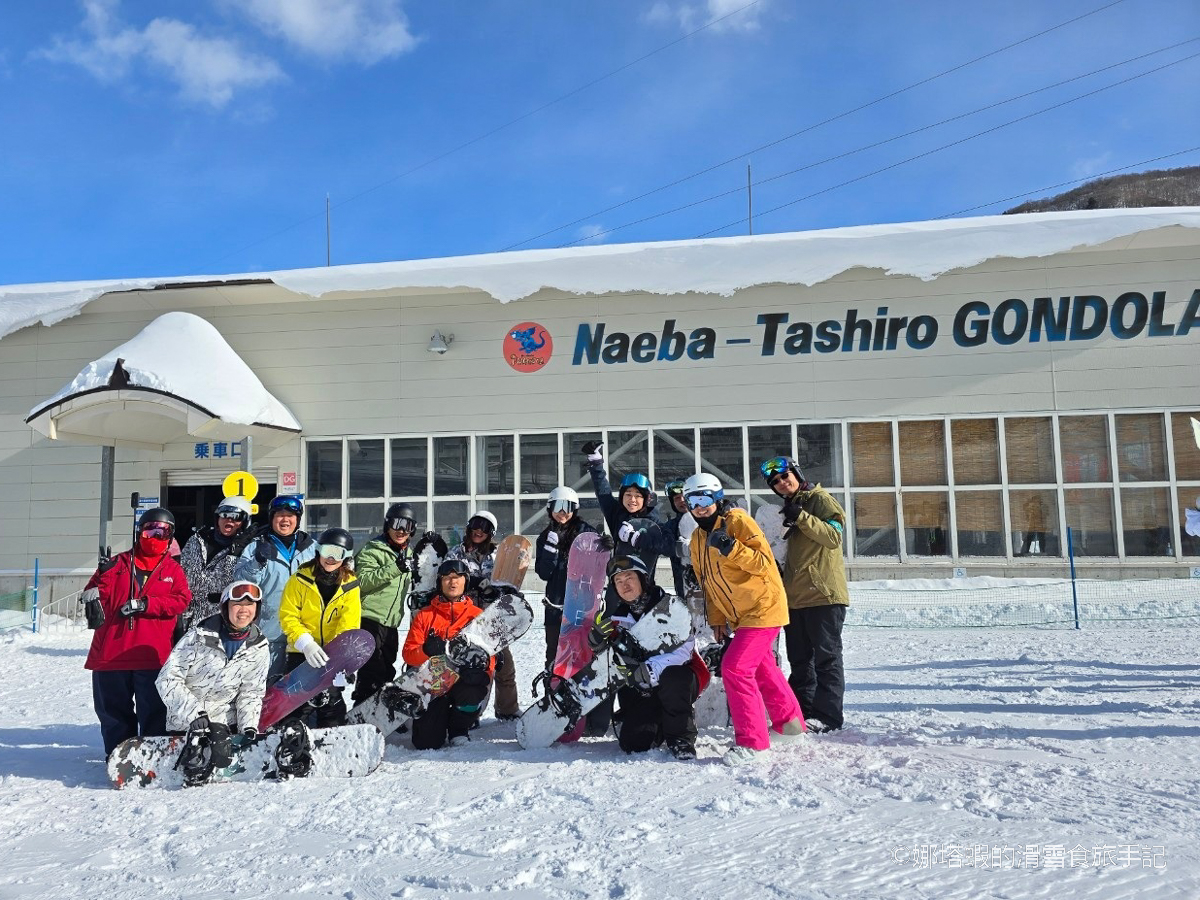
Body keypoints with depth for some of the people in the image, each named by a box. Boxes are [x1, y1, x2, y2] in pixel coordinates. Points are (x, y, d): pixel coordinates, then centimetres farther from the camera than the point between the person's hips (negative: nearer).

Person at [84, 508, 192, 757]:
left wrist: (145, 604, -17)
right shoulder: (119, 563, 9)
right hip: (111, 651, 2)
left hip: (152, 654, -2)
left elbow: (181, 600, -6)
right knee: (113, 709, 14)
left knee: (153, 711, 3)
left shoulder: (173, 569, 8)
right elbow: (93, 595, 4)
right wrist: (102, 577, -17)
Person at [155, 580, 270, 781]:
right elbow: (168, 679, -11)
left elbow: (251, 693, 7)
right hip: (185, 719, -3)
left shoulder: (259, 648, 0)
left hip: (223, 719, 3)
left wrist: (249, 728, -9)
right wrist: (196, 714, -19)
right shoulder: (200, 636, -12)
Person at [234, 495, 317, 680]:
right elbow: (241, 580, -8)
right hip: (270, 628, -2)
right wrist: (258, 561, -23)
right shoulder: (257, 546, 3)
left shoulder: (311, 548, 9)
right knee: (272, 681, 2)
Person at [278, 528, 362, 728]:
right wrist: (306, 644, -25)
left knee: (332, 702, 8)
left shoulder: (350, 586, -2)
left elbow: (349, 626, -7)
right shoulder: (301, 580, -7)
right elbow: (287, 616, -10)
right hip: (300, 652, -1)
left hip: (332, 656, 2)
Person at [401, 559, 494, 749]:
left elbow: (489, 653, 5)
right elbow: (409, 652, 4)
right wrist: (427, 651, -18)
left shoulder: (478, 615, 11)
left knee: (472, 695, -36)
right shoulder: (425, 615, 11)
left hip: (465, 678, 0)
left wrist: (482, 664, -19)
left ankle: (458, 729, -1)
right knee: (426, 742, -15)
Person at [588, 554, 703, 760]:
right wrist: (599, 637, -18)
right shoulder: (619, 619, 7)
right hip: (642, 691, 4)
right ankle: (661, 725, 22)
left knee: (672, 677, -38)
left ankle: (681, 737, -14)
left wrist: (651, 669, -32)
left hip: (679, 681, -4)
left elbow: (682, 649, -20)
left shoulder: (670, 605, -9)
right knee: (632, 744, -12)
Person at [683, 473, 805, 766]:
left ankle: (751, 740, -6)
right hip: (739, 615, 9)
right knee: (761, 668, 20)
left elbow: (764, 563, -22)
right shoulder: (698, 539, 8)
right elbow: (708, 582, 15)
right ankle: (789, 721, 40)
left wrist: (731, 548, -33)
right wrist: (716, 618, 13)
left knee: (735, 667, -16)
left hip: (763, 608, -9)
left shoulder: (737, 520, -15)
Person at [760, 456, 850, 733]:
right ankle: (802, 711, 19)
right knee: (799, 659, 12)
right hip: (795, 596, 8)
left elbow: (834, 536, -18)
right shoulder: (788, 509, 20)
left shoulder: (820, 499, -4)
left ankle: (827, 715, 1)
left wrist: (801, 517, -25)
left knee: (826, 657, -3)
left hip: (824, 594, -8)